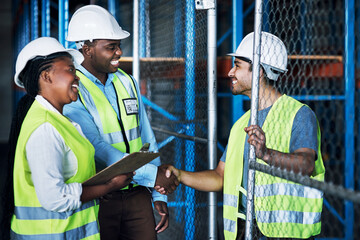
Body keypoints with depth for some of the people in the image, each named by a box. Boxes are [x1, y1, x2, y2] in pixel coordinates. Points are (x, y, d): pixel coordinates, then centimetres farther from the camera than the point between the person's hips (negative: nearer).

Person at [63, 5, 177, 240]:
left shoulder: (127, 82, 10)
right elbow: (94, 148, -21)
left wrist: (159, 195, 9)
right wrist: (151, 174, -23)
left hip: (137, 193, 5)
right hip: (97, 200, -5)